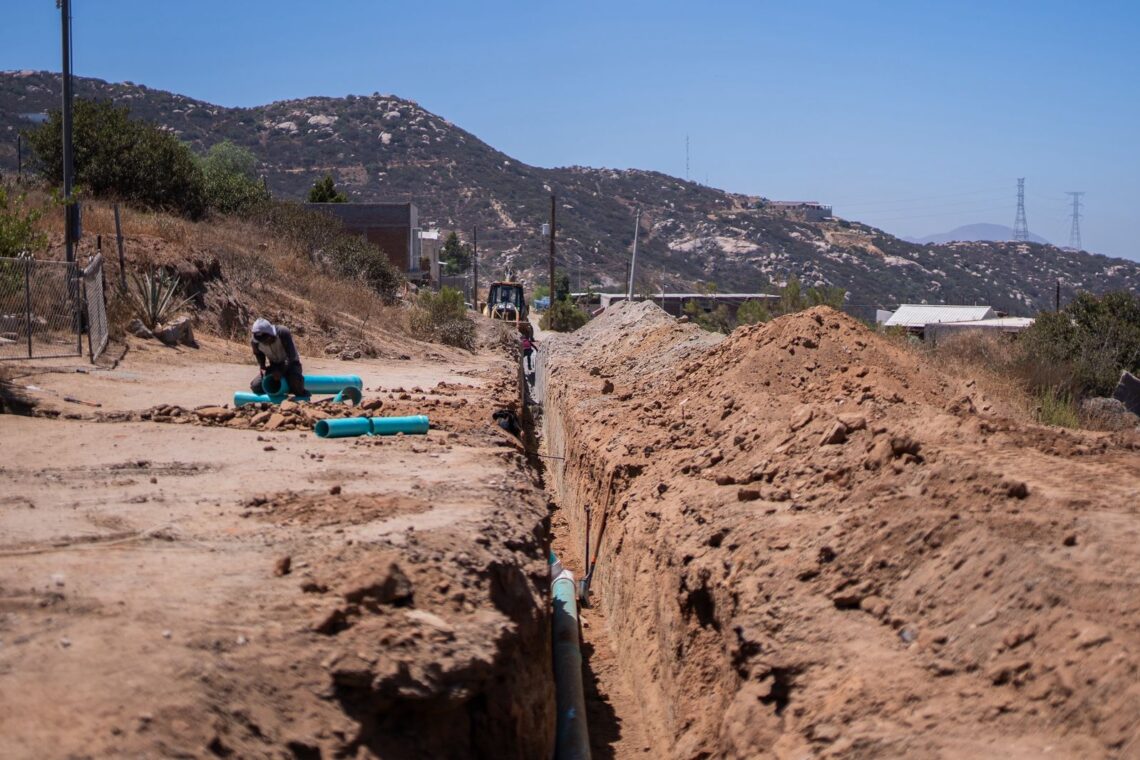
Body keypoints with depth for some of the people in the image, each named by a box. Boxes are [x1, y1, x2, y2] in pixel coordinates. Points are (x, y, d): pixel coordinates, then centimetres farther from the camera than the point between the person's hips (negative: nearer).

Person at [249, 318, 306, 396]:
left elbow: (291, 356, -29)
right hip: (274, 365, 4)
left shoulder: (283, 333, -30)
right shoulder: (255, 342, -17)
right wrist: (262, 367, -10)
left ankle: (300, 394, -3)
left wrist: (281, 371, -35)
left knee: (296, 380, -37)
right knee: (255, 386, -13)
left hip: (290, 363, -4)